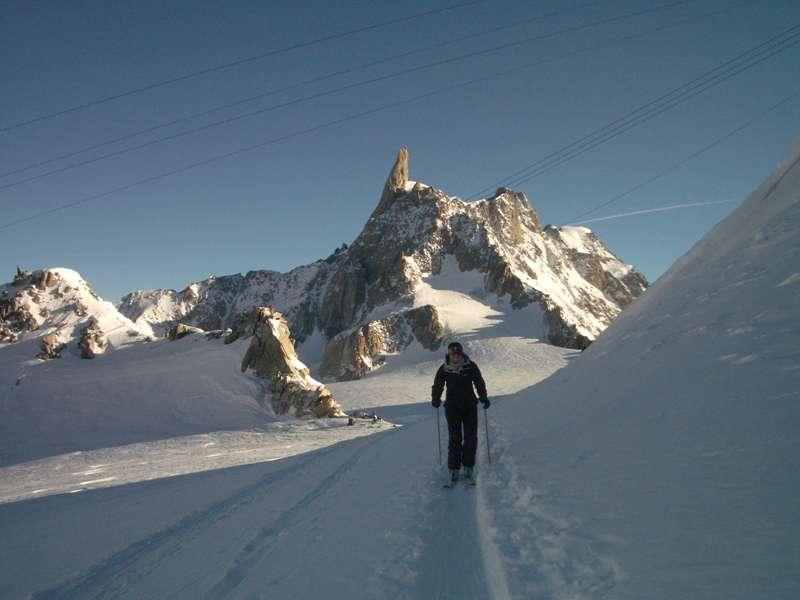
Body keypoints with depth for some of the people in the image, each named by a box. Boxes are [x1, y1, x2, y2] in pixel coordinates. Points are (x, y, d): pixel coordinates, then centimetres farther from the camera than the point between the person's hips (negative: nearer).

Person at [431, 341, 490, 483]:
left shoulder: (471, 366, -5)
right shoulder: (444, 369, -5)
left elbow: (479, 383, 6)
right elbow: (437, 386, 5)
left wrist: (484, 397, -4)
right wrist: (436, 399, -8)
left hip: (470, 406, 1)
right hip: (452, 407, -1)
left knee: (471, 437, 1)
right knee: (454, 438, -4)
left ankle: (468, 466, 14)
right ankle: (454, 468, 4)